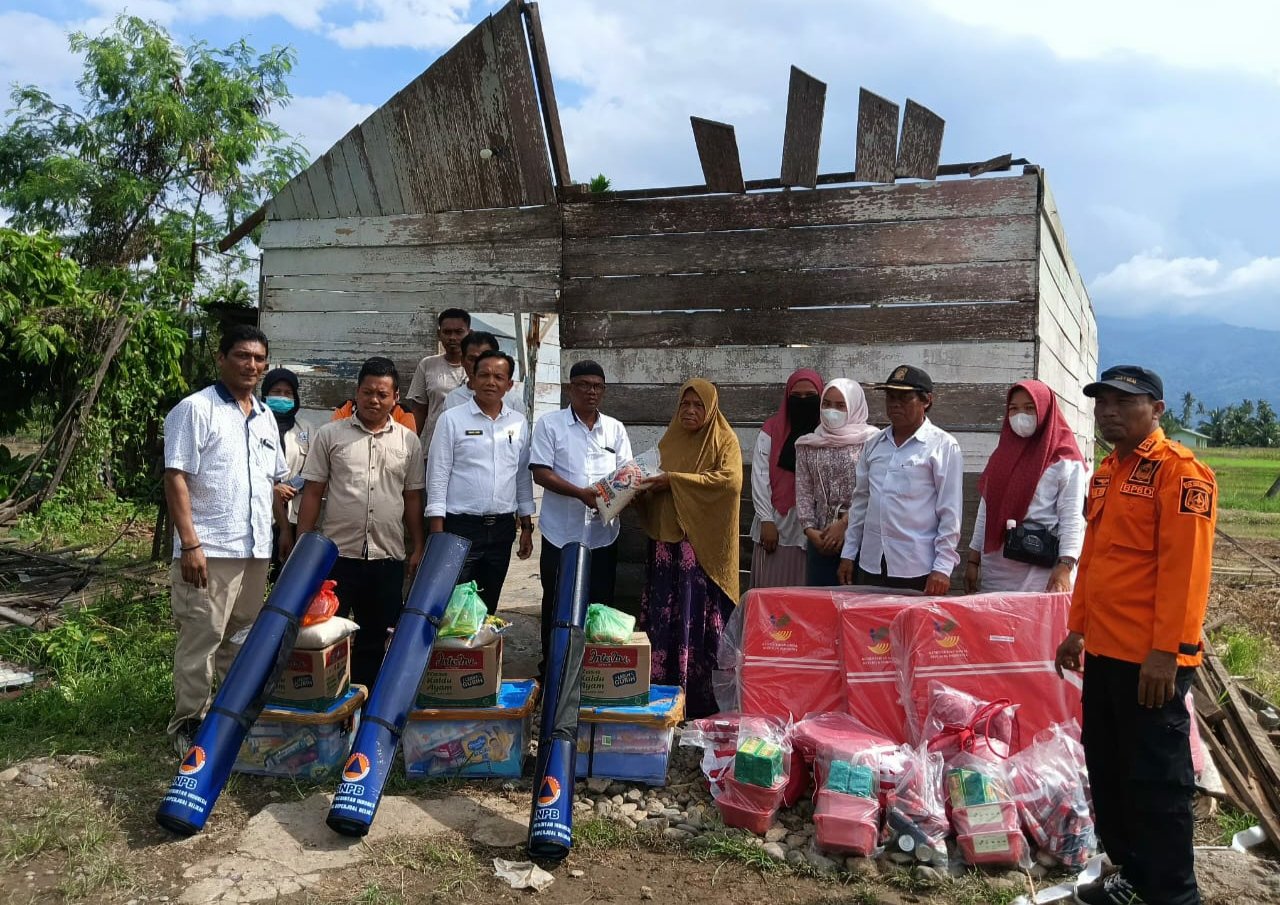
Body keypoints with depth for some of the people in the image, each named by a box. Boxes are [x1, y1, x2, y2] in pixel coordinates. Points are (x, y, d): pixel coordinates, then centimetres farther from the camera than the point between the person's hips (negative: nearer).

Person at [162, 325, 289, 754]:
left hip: (256, 549, 7)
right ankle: (188, 722, 10)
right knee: (201, 639, -2)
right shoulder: (196, 409, -7)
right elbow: (176, 478, -13)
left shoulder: (266, 416, 15)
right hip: (210, 549, -7)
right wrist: (189, 543, -19)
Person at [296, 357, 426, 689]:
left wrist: (418, 547, 7)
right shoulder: (330, 434, 2)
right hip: (337, 553, -2)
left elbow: (413, 498, 11)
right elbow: (313, 492, 2)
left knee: (375, 638, 11)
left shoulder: (409, 441, 7)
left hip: (388, 557, 2)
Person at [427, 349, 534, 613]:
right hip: (460, 527, -4)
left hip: (502, 528, 4)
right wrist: (437, 534, -12)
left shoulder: (519, 423, 8)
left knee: (488, 606, 14)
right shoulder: (452, 420, -4)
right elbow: (438, 477, -6)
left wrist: (526, 527, 12)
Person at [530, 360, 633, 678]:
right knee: (556, 605, 7)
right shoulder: (549, 425, -1)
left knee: (600, 604, 8)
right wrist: (581, 493, -20)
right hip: (561, 534, -3)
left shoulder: (615, 429, 10)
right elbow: (540, 473, -8)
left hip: (603, 535, 3)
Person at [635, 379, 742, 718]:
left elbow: (730, 479, -16)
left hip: (704, 544, -4)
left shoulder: (725, 440, 1)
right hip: (667, 541, 5)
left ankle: (700, 698, 3)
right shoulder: (669, 440, 16)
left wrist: (674, 480, -18)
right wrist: (644, 484, -3)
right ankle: (661, 690, 9)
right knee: (662, 615, 2)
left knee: (698, 616, -5)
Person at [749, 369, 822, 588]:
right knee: (771, 589, 4)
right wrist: (766, 520, -6)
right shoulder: (771, 429, 4)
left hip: (813, 528, 0)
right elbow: (760, 477, 1)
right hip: (776, 525, 1)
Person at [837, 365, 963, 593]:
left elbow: (950, 512, -7)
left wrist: (943, 567, -11)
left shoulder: (943, 446, -4)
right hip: (871, 565, 5)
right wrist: (848, 553, 14)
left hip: (918, 570, -5)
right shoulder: (874, 444, 12)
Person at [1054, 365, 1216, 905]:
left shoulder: (1180, 471, -12)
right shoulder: (1107, 471, 15)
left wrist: (1168, 651, -22)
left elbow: (1185, 568, -19)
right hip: (1104, 651, 9)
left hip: (1150, 659, -9)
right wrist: (1078, 628, 19)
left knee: (1156, 780, 1)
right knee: (1108, 771, 16)